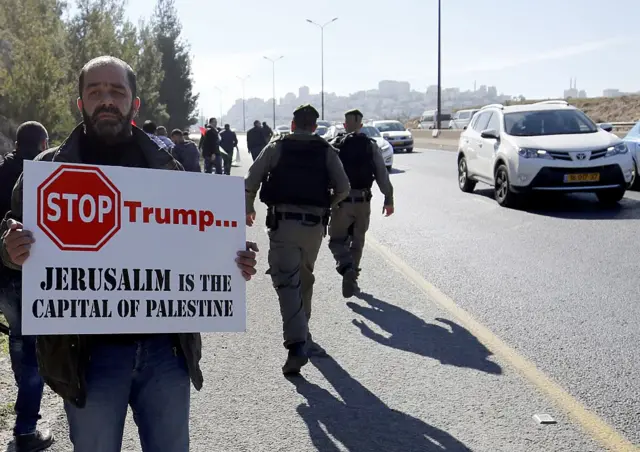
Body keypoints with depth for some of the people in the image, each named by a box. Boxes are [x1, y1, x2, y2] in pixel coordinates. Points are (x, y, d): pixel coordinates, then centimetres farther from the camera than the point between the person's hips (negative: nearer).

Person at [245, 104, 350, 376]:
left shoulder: (277, 147, 5)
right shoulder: (326, 151, 8)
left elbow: (251, 181, -1)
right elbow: (343, 188, 2)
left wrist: (249, 209, 15)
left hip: (282, 222, -2)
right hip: (314, 224, 3)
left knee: (287, 282, -8)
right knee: (305, 279, 20)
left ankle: (297, 344, -22)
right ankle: (302, 335, 32)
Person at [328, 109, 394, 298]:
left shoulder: (334, 146, -4)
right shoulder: (371, 146, 1)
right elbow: (382, 174, 0)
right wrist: (388, 199, 7)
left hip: (342, 201, -2)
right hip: (363, 201, 2)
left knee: (337, 240, 7)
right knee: (357, 242, 17)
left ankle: (347, 269, -19)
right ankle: (352, 278, 21)